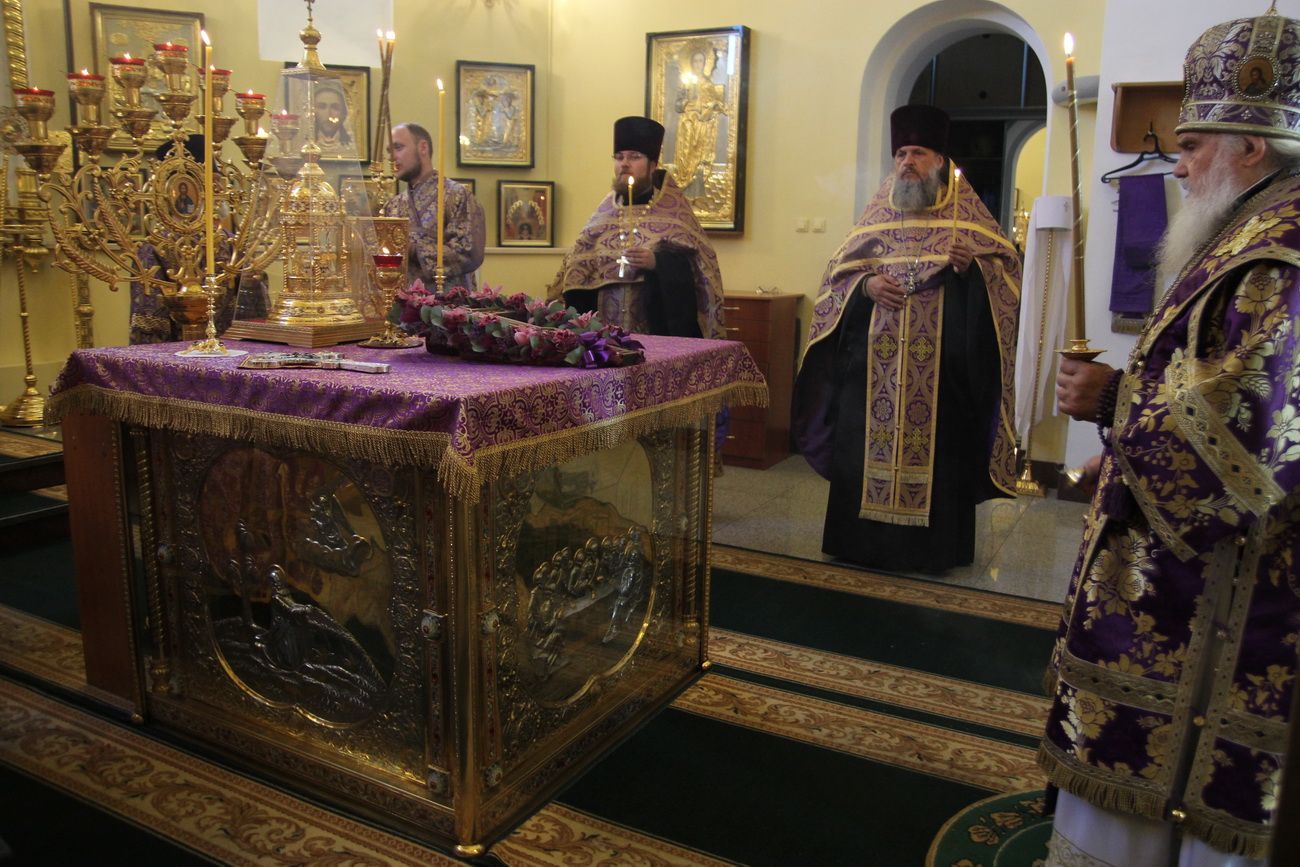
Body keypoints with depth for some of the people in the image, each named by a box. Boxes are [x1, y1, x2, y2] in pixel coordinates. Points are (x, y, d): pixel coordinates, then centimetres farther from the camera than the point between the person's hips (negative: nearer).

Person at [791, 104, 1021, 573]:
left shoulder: (965, 213, 5)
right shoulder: (877, 213, 13)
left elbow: (1008, 267, 2)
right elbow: (837, 274, 12)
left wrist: (972, 266, -18)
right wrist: (865, 284, -8)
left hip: (942, 367, -2)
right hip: (873, 367, 3)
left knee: (938, 448, -1)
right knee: (867, 444, 4)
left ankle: (933, 544, 11)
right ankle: (865, 537, 16)